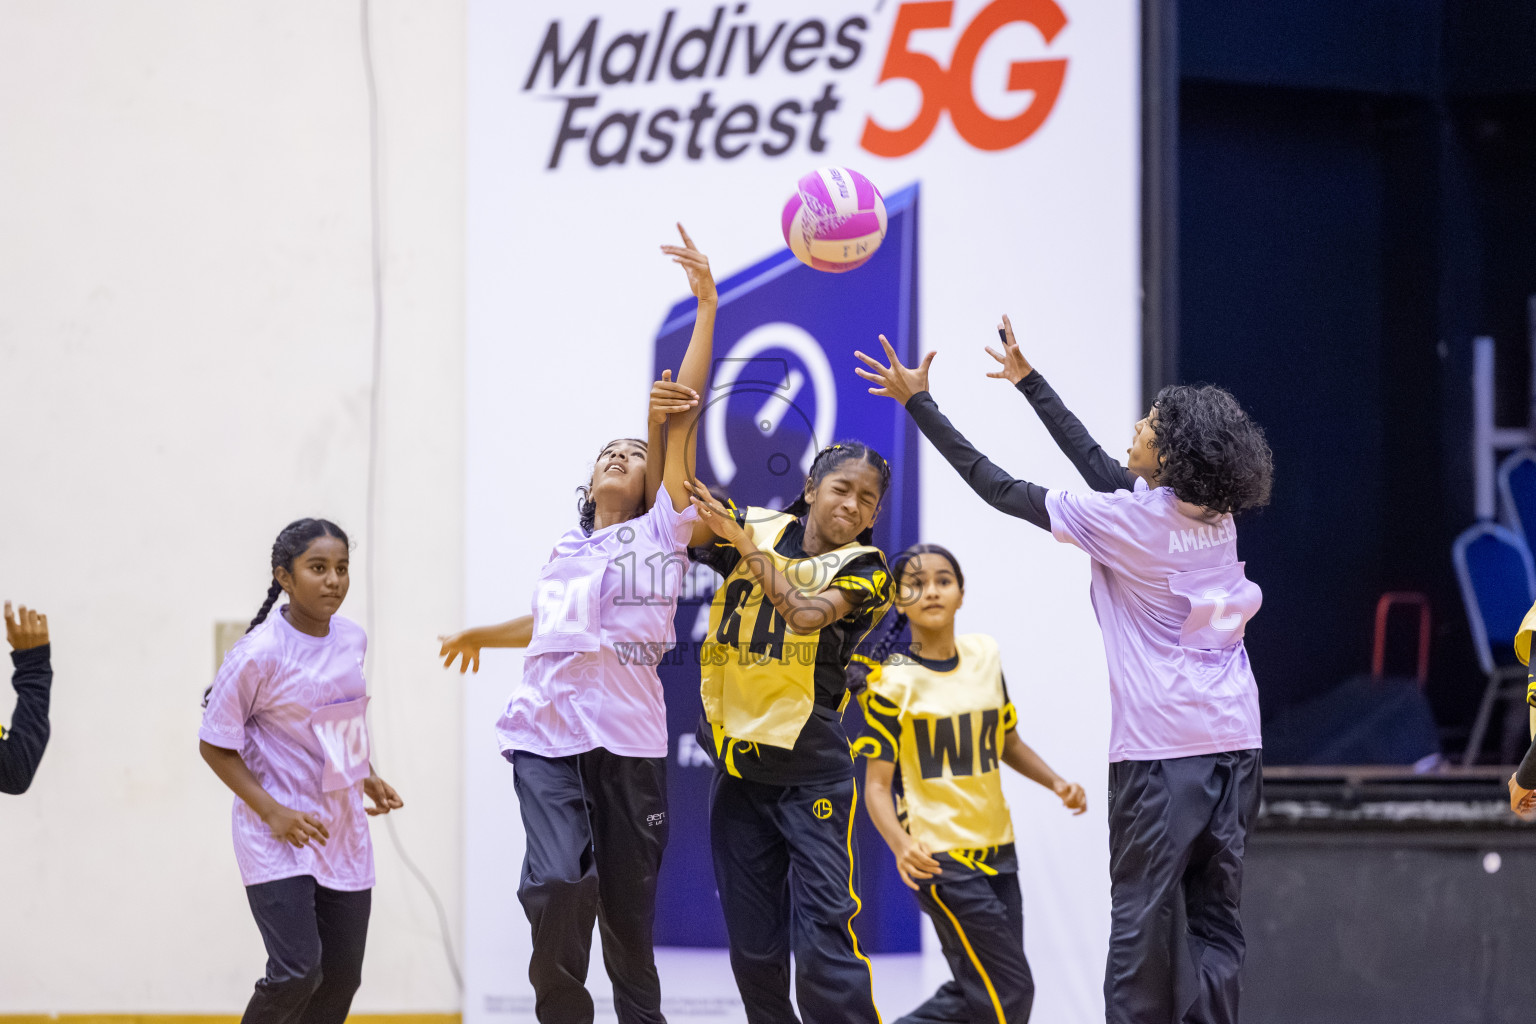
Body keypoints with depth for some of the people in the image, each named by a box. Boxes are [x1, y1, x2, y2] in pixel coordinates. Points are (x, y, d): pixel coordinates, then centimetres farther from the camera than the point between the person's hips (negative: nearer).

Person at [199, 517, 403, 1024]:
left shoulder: (351, 639, 3)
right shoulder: (259, 654, -17)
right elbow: (215, 745, -11)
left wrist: (367, 778, 11)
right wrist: (272, 812, -18)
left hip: (342, 831, 7)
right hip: (277, 839, -7)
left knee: (342, 979, 7)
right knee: (297, 971, -17)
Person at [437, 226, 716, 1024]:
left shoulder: (664, 530, 8)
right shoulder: (563, 553, 19)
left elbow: (682, 412, 2)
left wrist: (706, 305, -2)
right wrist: (484, 636, 45)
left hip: (630, 740, -2)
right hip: (548, 732, 2)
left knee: (630, 900, 4)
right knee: (559, 880, -19)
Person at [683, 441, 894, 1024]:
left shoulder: (862, 569, -1)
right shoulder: (757, 527, 9)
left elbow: (807, 612, -19)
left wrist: (745, 543, -16)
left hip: (811, 770, -4)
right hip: (737, 766, 4)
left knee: (825, 930, -13)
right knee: (753, 942, 8)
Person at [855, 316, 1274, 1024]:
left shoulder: (1126, 521, -12)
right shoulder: (1215, 515, 7)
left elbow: (997, 489, -5)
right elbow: (1099, 464, 22)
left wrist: (917, 401, 2)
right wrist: (1028, 381, 31)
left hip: (1160, 746, -6)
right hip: (1234, 738, 6)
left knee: (1141, 918, -3)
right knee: (1214, 918, 5)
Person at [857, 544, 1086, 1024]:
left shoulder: (985, 655, 6)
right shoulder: (894, 680, -11)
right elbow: (877, 785, -14)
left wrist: (1055, 783, 6)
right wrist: (902, 846, -31)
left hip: (995, 851, 7)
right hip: (940, 856, -7)